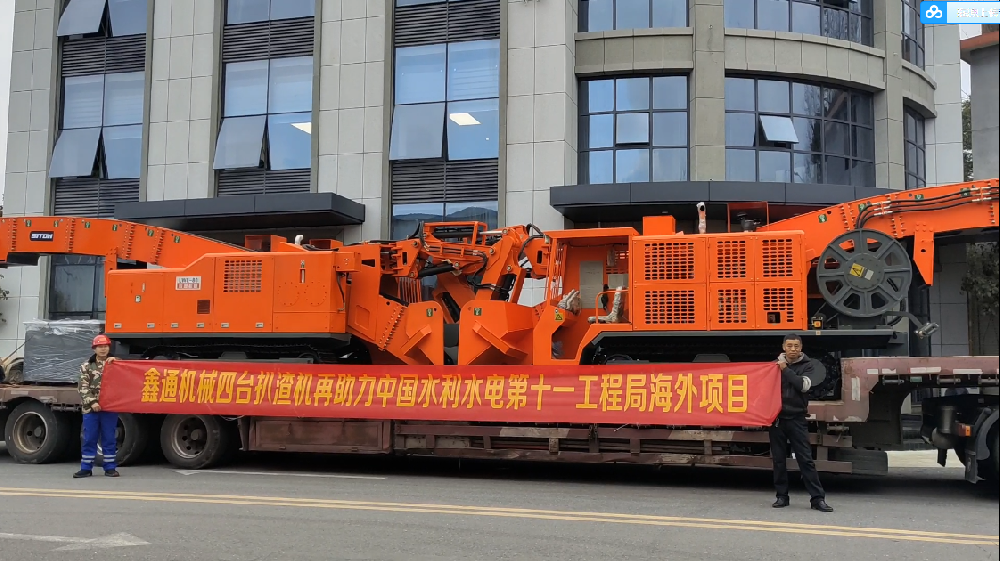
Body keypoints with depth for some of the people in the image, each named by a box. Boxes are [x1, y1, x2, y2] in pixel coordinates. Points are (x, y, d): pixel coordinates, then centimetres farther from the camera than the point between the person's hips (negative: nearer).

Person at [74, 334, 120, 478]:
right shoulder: (86, 366, 8)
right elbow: (83, 388, 0)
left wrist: (116, 362, -10)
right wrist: (92, 402, -13)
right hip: (91, 408, 0)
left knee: (109, 439, 4)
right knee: (89, 439, 2)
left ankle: (110, 468, 9)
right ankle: (86, 468, 7)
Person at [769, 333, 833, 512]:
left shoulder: (806, 365, 2)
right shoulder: (775, 364, 7)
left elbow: (804, 385, -15)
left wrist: (786, 370, -12)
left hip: (796, 419, -2)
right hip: (777, 417, 2)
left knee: (805, 459, -4)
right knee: (778, 459, 6)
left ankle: (818, 498, -3)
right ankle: (782, 496, 15)